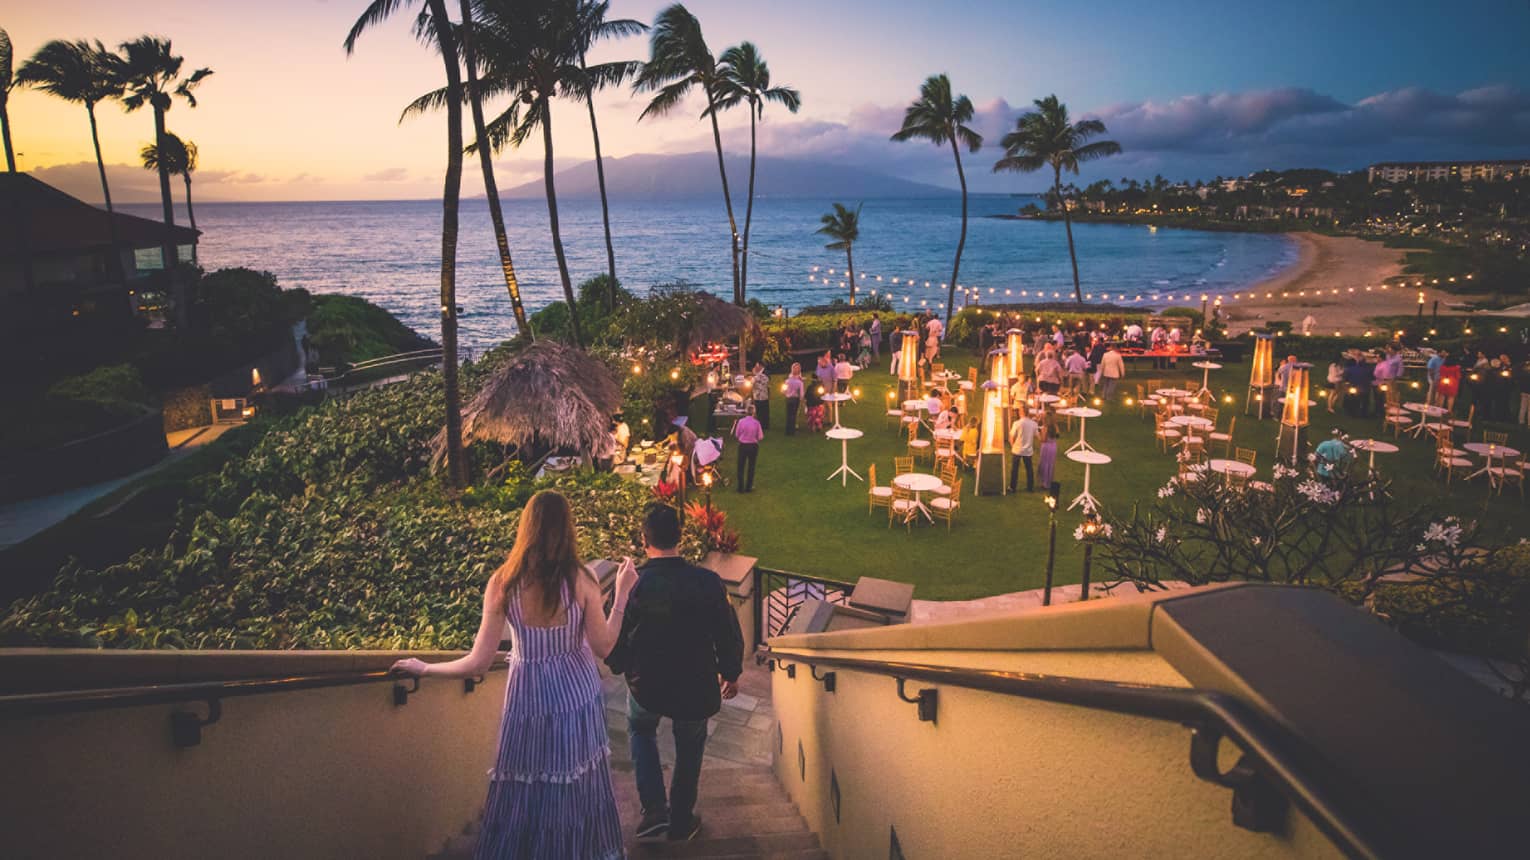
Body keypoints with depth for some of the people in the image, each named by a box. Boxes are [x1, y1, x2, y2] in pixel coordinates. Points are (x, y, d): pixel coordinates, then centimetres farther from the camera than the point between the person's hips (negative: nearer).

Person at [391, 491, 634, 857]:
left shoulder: (503, 583, -13)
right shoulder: (580, 580, -14)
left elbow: (479, 664, -11)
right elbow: (602, 647, -5)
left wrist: (424, 668, 4)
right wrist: (623, 593, 1)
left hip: (529, 697, 0)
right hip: (577, 696, 0)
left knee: (524, 795, 14)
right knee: (578, 792, 17)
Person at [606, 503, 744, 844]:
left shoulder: (631, 584, -18)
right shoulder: (708, 582, -18)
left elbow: (614, 641, -7)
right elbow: (729, 634, -7)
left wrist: (620, 667, 15)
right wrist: (731, 674, 11)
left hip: (645, 687, 0)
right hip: (696, 687, 0)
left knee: (640, 730, 31)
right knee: (689, 749, 25)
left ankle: (654, 809, 22)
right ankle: (681, 822, 36)